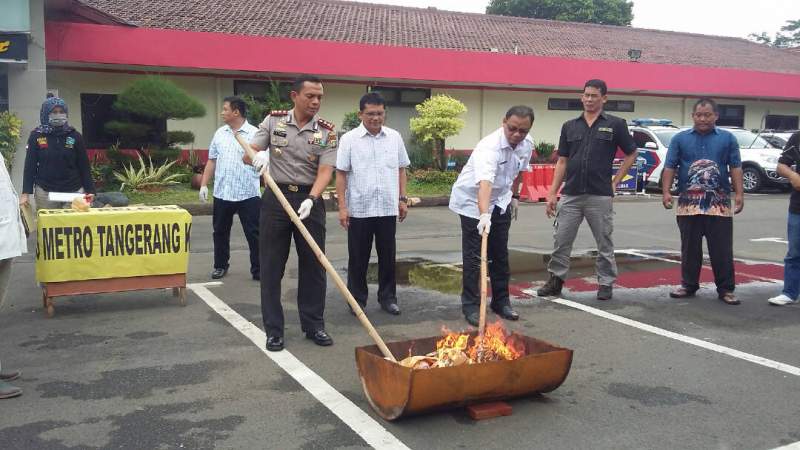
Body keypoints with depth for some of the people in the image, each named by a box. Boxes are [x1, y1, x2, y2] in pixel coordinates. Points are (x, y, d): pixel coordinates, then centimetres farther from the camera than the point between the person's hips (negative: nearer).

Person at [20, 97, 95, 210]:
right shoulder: (36, 136, 2)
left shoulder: (75, 136, 3)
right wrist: (26, 193, -3)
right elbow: (30, 165, 4)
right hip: (45, 192, 0)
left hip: (74, 191, 0)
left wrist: (89, 191, 1)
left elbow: (84, 165, 5)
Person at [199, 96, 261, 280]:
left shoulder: (255, 134, -5)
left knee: (254, 234, 0)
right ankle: (220, 266, 28)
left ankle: (258, 270, 9)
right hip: (222, 194, 5)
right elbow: (212, 161, 14)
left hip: (248, 194, -4)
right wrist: (204, 185, 8)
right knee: (220, 232, 14)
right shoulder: (220, 133, 10)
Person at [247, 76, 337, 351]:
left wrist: (311, 199, -29)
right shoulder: (273, 120, 2)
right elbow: (248, 155, 2)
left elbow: (325, 171, -11)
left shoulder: (327, 132, -2)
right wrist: (258, 155, -23)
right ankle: (273, 331, 12)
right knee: (271, 267, 2)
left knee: (313, 266, 6)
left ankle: (313, 325, 21)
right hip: (276, 198, 0)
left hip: (310, 199, 0)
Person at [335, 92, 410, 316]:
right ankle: (357, 300, 19)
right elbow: (341, 174, -4)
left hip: (388, 208, 2)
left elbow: (401, 170, 13)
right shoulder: (349, 139, -3)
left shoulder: (394, 137, 6)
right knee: (358, 258, 7)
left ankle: (388, 297, 22)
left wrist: (403, 199, 8)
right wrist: (342, 207, -9)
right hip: (359, 209, -2)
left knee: (388, 256, 10)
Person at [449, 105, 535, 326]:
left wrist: (514, 195, 15)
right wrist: (484, 215, -62)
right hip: (473, 201, -6)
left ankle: (501, 301, 23)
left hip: (501, 202, 7)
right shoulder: (490, 147, -34)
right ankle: (471, 306, 5)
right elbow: (485, 183, -49)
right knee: (473, 256, -5)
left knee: (500, 254, 11)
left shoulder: (527, 144, -9)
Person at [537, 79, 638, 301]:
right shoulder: (569, 126, 9)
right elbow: (562, 161, 9)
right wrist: (552, 193, 3)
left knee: (604, 243, 8)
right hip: (570, 195, 3)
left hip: (600, 195, -2)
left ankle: (605, 283, 20)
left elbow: (631, 154, 8)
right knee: (561, 241, 5)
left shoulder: (615, 124, 0)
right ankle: (556, 280, 17)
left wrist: (615, 181, 1)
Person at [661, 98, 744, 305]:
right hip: (689, 203, 1)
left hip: (719, 204, -1)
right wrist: (666, 192, -7)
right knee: (690, 249, 8)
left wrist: (739, 194, -6)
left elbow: (735, 168, 4)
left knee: (722, 249, 1)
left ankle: (725, 289, 9)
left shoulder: (727, 138, 8)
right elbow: (669, 167, 4)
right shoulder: (680, 139, 8)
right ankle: (688, 285, 19)